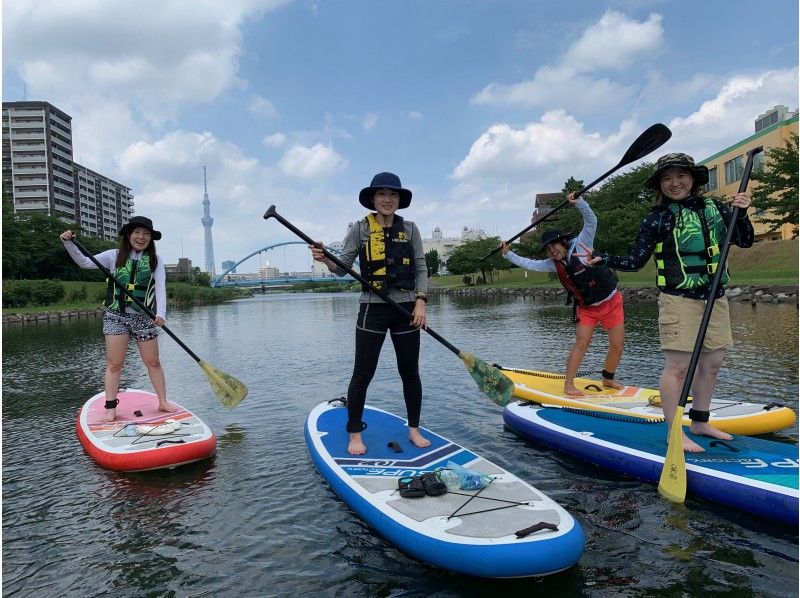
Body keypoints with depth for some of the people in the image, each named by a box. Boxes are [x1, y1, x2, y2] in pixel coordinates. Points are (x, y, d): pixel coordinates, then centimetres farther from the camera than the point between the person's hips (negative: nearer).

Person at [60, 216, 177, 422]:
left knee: (153, 362, 7)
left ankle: (163, 402, 18)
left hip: (144, 318, 1)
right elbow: (84, 262, 1)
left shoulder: (156, 261, 3)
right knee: (114, 364, 2)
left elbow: (160, 289, -6)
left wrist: (160, 314, -20)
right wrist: (69, 243, -14)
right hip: (116, 316, 0)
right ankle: (110, 408, 11)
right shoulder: (115, 256, 4)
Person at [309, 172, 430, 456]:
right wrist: (325, 259, -23)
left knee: (410, 372, 10)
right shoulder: (360, 229, 0)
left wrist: (421, 302, -6)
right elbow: (342, 268, -2)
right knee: (363, 374, 0)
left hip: (406, 309, 2)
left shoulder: (410, 229, 6)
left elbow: (421, 268, 5)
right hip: (372, 309, -2)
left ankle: (414, 429, 26)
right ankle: (355, 435, 15)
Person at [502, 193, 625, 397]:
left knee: (617, 346, 1)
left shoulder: (581, 245, -11)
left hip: (611, 302, -2)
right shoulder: (554, 264, 1)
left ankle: (608, 379, 22)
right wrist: (508, 254, 4)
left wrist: (579, 202, -35)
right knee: (581, 343, -11)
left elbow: (591, 222, -22)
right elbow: (529, 264, 6)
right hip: (586, 309, 2)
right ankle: (568, 385, -8)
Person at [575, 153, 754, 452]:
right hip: (679, 300, -6)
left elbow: (745, 241, 11)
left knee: (711, 363, 12)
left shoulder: (715, 209, 8)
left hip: (716, 298, 6)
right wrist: (603, 259, -18)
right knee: (678, 365, -6)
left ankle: (699, 422, 28)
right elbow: (635, 261, -4)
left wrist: (741, 214, -5)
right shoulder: (657, 219, -5)